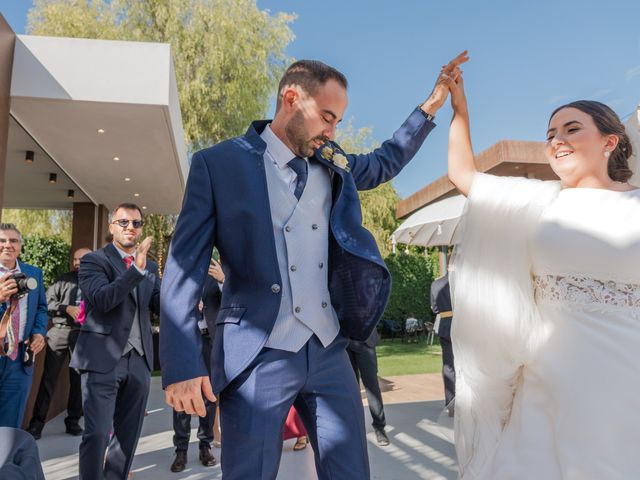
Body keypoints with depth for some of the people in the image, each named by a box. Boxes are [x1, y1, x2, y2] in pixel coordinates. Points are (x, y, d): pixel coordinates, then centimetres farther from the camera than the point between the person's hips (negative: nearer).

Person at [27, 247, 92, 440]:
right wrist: (66, 308, -12)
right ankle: (37, 423, 9)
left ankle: (73, 421, 21)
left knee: (78, 379, 8)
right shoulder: (63, 279, 8)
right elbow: (47, 302, 2)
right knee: (48, 377, 1)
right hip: (59, 332, 0)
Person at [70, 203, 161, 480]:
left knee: (128, 434, 14)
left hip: (138, 360, 5)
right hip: (103, 359, -5)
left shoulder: (150, 266, 14)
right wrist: (137, 269, -29)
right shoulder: (94, 260, -2)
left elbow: (160, 306, 4)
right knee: (97, 433, -5)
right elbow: (101, 299, -18)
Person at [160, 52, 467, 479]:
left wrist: (432, 105, 23)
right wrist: (182, 364, -11)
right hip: (258, 358, -4)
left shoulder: (333, 166, 11)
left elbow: (386, 162, 31)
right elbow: (185, 267, -5)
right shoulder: (218, 164, -3)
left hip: (329, 353, 5)